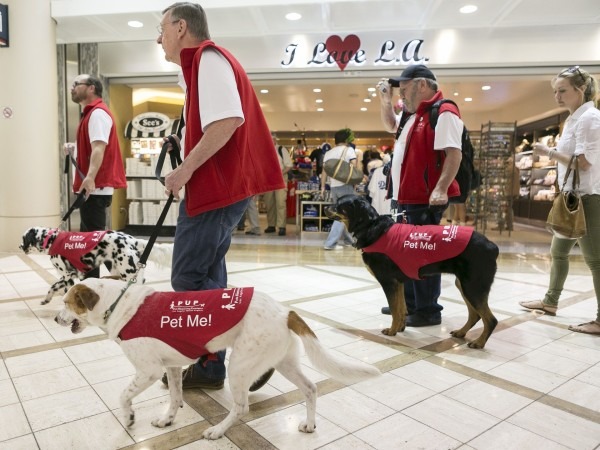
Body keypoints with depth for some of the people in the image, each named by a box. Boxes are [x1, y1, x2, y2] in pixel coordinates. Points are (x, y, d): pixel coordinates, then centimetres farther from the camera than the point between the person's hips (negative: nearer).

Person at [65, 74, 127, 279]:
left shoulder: (97, 113, -11)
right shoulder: (90, 113, 22)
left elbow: (99, 148, -26)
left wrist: (90, 177, -38)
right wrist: (74, 148, 17)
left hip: (95, 188, -11)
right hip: (92, 188, 11)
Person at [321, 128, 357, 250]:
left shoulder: (328, 153, 13)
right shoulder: (348, 150, 0)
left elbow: (324, 171, 8)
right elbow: (354, 168, -10)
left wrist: (323, 187, 12)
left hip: (333, 187, 6)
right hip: (345, 185, -6)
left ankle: (348, 240, 27)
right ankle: (330, 243, -13)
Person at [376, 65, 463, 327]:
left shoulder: (443, 113, -12)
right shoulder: (413, 114, 18)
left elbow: (454, 153, -21)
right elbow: (390, 125, 35)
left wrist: (441, 189, -29)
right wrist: (385, 99, 20)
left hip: (426, 199, -10)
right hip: (407, 197, 10)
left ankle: (429, 311, 8)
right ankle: (409, 303, 28)